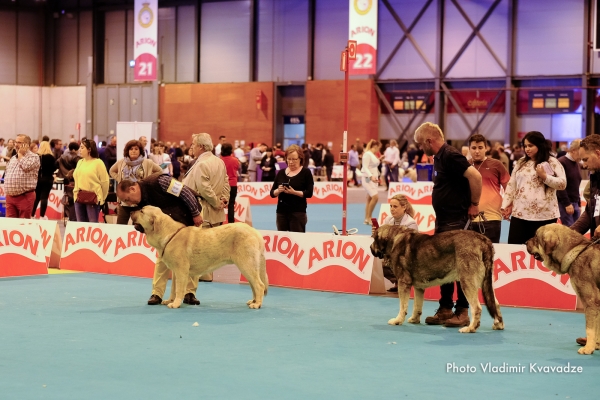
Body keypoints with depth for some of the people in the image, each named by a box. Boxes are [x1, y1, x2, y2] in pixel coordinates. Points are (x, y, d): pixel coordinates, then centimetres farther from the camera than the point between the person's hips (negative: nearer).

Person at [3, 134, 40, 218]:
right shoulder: (12, 158, 17)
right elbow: (7, 173, 23)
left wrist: (20, 154, -7)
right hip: (10, 196, 7)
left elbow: (26, 167, -23)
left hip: (25, 197, -7)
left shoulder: (34, 157, -5)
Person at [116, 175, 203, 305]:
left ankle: (190, 293, 3)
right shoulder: (141, 202, -12)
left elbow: (185, 192, -29)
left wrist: (196, 214, -23)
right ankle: (157, 293, 0)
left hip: (191, 217, -5)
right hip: (171, 222, 5)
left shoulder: (157, 182, -33)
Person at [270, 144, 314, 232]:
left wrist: (294, 192, -21)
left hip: (298, 212, -4)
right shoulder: (281, 172, 10)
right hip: (281, 211, 4)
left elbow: (309, 193, -7)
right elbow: (272, 193, 10)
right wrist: (278, 190, -13)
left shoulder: (306, 172, -1)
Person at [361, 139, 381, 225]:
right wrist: (371, 176, -34)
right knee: (375, 197, -20)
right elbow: (365, 167, -23)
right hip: (368, 179, -10)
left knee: (370, 199, 8)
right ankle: (368, 218, -13)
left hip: (374, 179, 10)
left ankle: (367, 219, 10)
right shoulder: (367, 154, -13)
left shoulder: (373, 155, 15)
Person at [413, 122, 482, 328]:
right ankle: (445, 309, 19)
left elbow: (475, 176, -24)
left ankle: (462, 312, 1)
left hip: (456, 221, -10)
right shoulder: (438, 157, 14)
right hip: (442, 220, 10)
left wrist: (474, 204, -15)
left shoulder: (451, 156, -16)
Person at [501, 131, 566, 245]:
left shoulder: (552, 163, 0)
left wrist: (545, 177, -18)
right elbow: (511, 185, 17)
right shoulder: (521, 163, 15)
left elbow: (562, 184, -8)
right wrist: (505, 205, 11)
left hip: (544, 215, -5)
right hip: (519, 214, 5)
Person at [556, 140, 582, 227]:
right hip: (565, 203, -8)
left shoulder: (576, 163, 16)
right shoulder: (561, 162, -11)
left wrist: (578, 203, 17)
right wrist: (567, 203, -19)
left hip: (575, 203, 8)